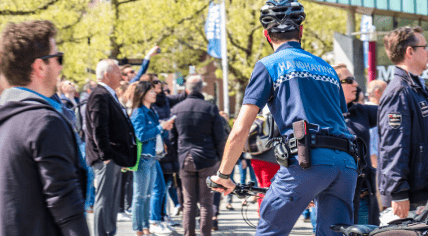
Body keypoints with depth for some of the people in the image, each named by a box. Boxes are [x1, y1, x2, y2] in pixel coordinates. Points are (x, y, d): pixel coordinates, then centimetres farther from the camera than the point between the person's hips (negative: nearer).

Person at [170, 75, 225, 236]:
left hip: (185, 161, 3)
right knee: (206, 202, 2)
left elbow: (172, 138, 10)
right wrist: (219, 157, 10)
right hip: (207, 160, -3)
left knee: (189, 202, 8)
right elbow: (219, 138, -3)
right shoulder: (211, 108, -6)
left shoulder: (176, 109, 4)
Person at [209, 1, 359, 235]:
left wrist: (223, 175, 15)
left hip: (307, 162, -5)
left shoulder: (269, 65, 10)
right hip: (347, 165, 5)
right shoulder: (327, 68, 27)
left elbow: (240, 131, 4)